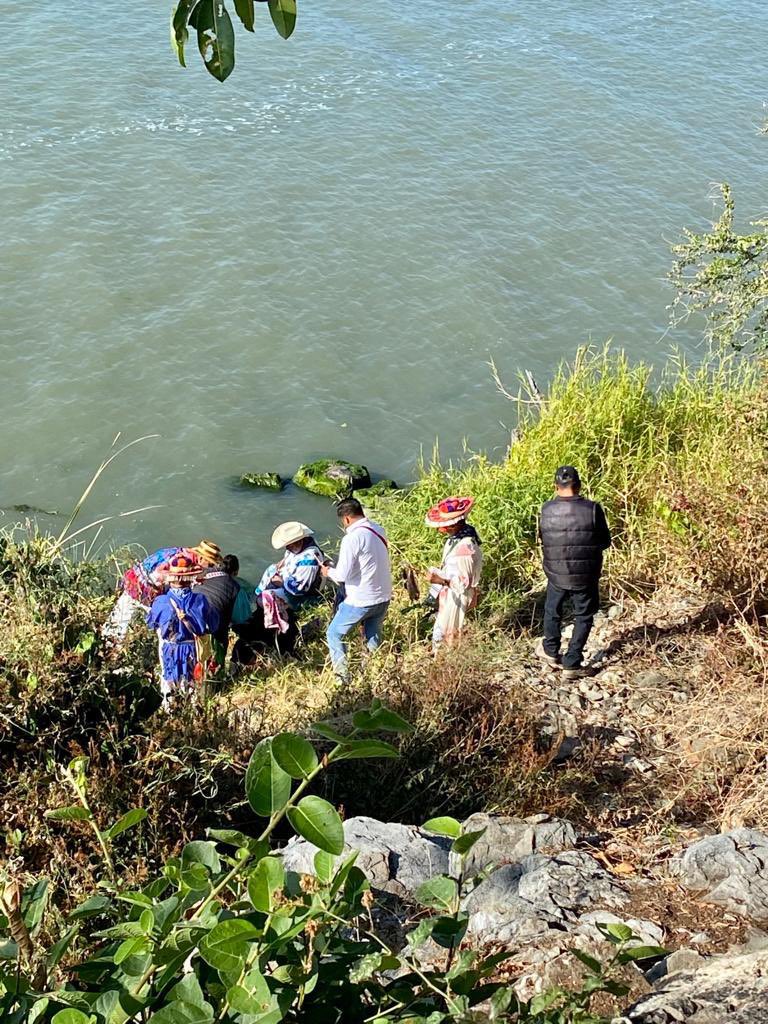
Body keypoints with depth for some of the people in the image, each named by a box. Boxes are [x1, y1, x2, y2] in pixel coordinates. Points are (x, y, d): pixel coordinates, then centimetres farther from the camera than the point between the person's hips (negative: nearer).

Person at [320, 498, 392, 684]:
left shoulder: (352, 538, -21)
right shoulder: (379, 530, 3)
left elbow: (343, 574, -21)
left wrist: (328, 572, -1)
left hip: (360, 600, -7)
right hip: (383, 597, 7)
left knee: (334, 634, 10)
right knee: (373, 638, 21)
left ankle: (342, 677, 7)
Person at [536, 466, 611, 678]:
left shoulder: (547, 510, -10)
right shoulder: (593, 509, -15)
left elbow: (543, 539, 4)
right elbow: (606, 542, -4)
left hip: (556, 574, 1)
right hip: (586, 577, -1)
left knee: (552, 611, 25)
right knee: (583, 617, 15)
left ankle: (551, 651, 40)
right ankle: (571, 663, 15)